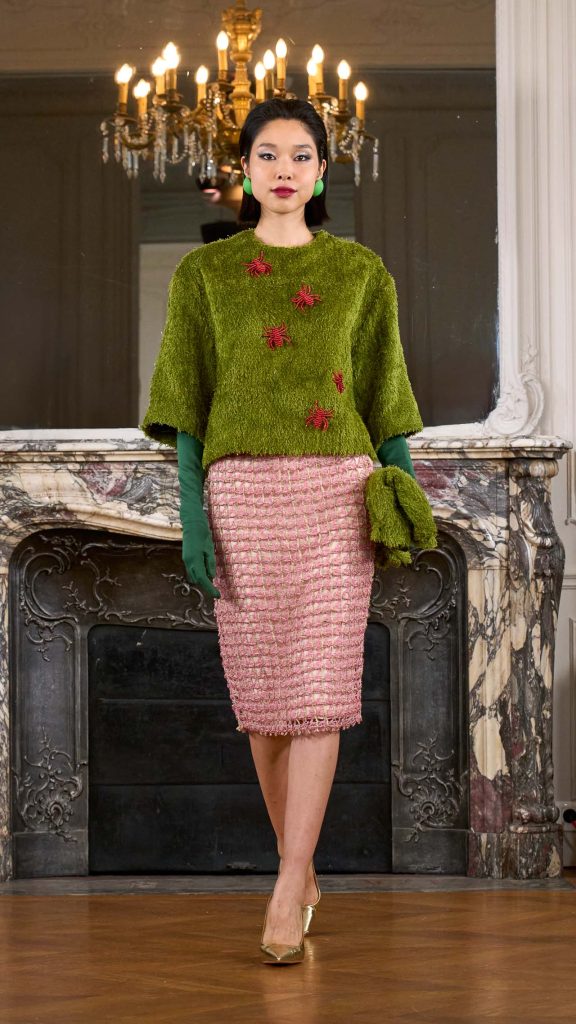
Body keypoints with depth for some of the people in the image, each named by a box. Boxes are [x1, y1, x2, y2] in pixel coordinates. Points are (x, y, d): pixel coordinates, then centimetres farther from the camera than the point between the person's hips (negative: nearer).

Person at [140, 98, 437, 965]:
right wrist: (192, 515, -4)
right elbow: (187, 405, 5)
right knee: (263, 689, 4)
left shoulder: (361, 272, 9)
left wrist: (405, 503, 5)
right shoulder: (203, 273, 7)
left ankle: (285, 895, -10)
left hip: (339, 490, -1)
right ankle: (303, 871, 19)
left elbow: (384, 398, 10)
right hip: (242, 491, 1)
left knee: (320, 690, -9)